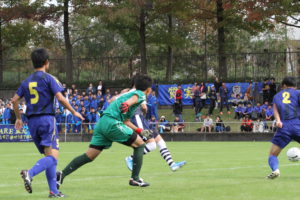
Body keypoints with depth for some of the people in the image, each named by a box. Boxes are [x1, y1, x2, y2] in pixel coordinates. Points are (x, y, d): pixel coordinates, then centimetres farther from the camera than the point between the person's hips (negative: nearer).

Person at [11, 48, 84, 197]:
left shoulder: (27, 81, 14)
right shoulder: (48, 78, -3)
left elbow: (15, 100, 14)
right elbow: (60, 98, -11)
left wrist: (18, 118, 26)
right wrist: (74, 112, 1)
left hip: (32, 122, 7)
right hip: (46, 119, -7)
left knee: (48, 156, 12)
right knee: (53, 156, -13)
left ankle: (53, 191, 6)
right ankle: (30, 173, -36)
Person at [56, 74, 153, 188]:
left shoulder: (131, 93, 32)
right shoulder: (141, 95, 6)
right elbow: (134, 98, -20)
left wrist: (139, 131, 40)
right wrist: (127, 104, -40)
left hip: (102, 122, 8)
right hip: (112, 122, -8)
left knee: (89, 156, 5)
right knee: (139, 144, 4)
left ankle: (62, 175, -4)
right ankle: (135, 178, 2)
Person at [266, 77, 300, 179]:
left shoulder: (277, 96, 24)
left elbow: (275, 108, 6)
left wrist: (278, 120, -9)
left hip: (284, 127, 1)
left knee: (273, 154, 8)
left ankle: (275, 169, -20)